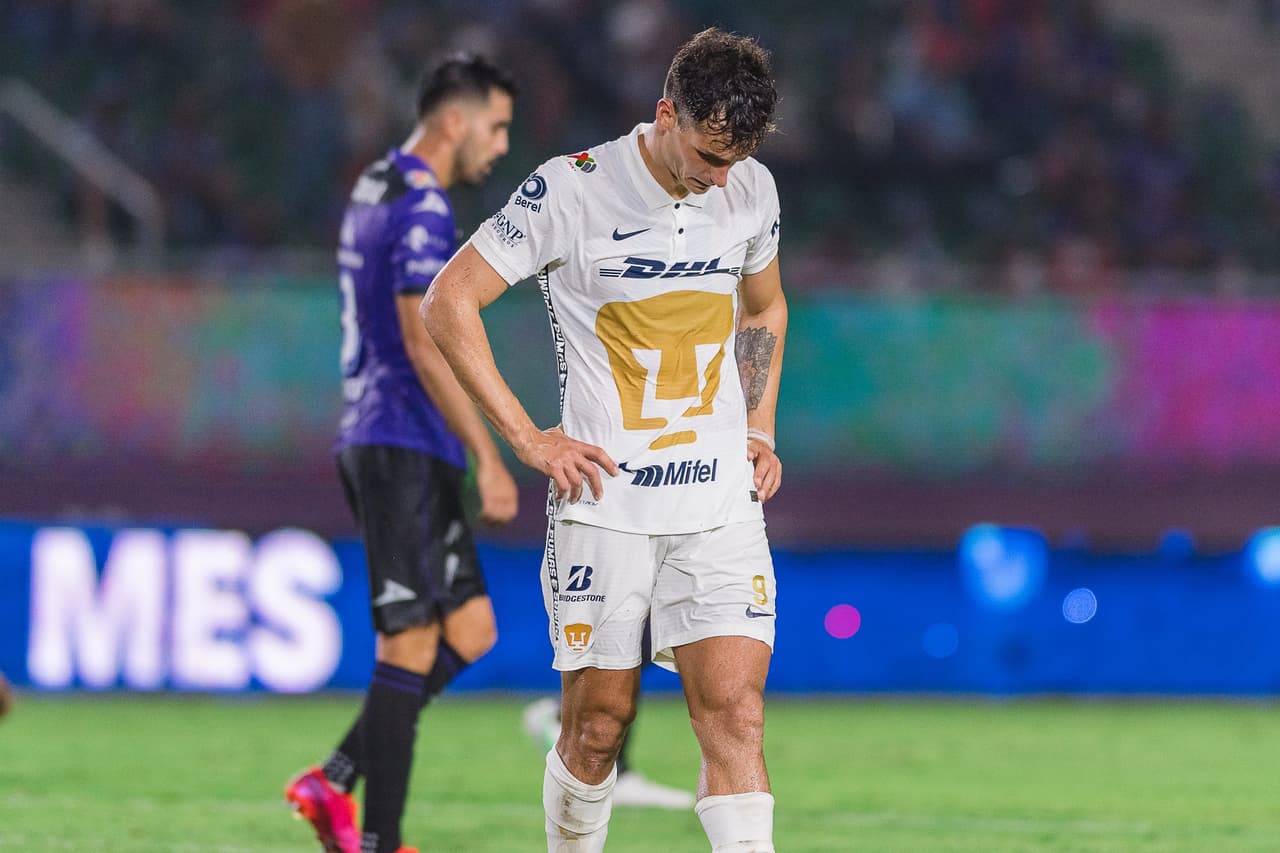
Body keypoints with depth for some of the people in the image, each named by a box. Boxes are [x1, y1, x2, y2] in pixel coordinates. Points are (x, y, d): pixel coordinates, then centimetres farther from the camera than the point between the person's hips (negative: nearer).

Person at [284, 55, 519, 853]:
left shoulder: (376, 189, 17)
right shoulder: (423, 209, -15)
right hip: (406, 448, -10)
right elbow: (425, 345, -21)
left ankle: (336, 779, 7)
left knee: (469, 629, 12)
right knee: (412, 642, -7)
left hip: (373, 439, 10)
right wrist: (488, 457, -19)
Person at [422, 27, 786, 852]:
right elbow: (447, 303, -7)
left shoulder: (753, 190, 5)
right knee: (599, 722, 3)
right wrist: (527, 437, -9)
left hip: (722, 501, 3)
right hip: (603, 498, -3)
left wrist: (760, 430, 12)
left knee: (736, 713, -10)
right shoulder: (571, 191, -10)